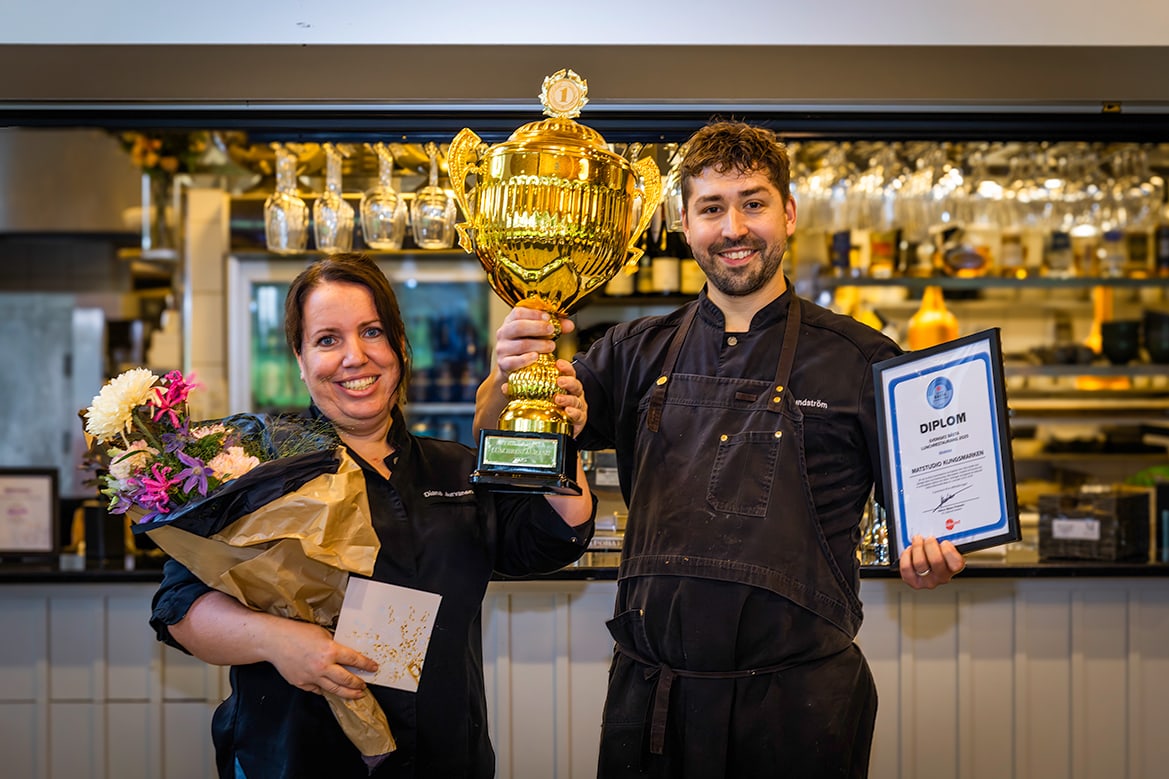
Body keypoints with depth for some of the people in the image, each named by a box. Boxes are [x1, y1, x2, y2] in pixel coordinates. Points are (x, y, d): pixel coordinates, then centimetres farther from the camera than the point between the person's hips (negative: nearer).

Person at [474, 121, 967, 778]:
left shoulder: (861, 360, 2)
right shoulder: (639, 353, 8)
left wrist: (930, 557, -16)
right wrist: (508, 374, -13)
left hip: (800, 700, -2)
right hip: (651, 694, 2)